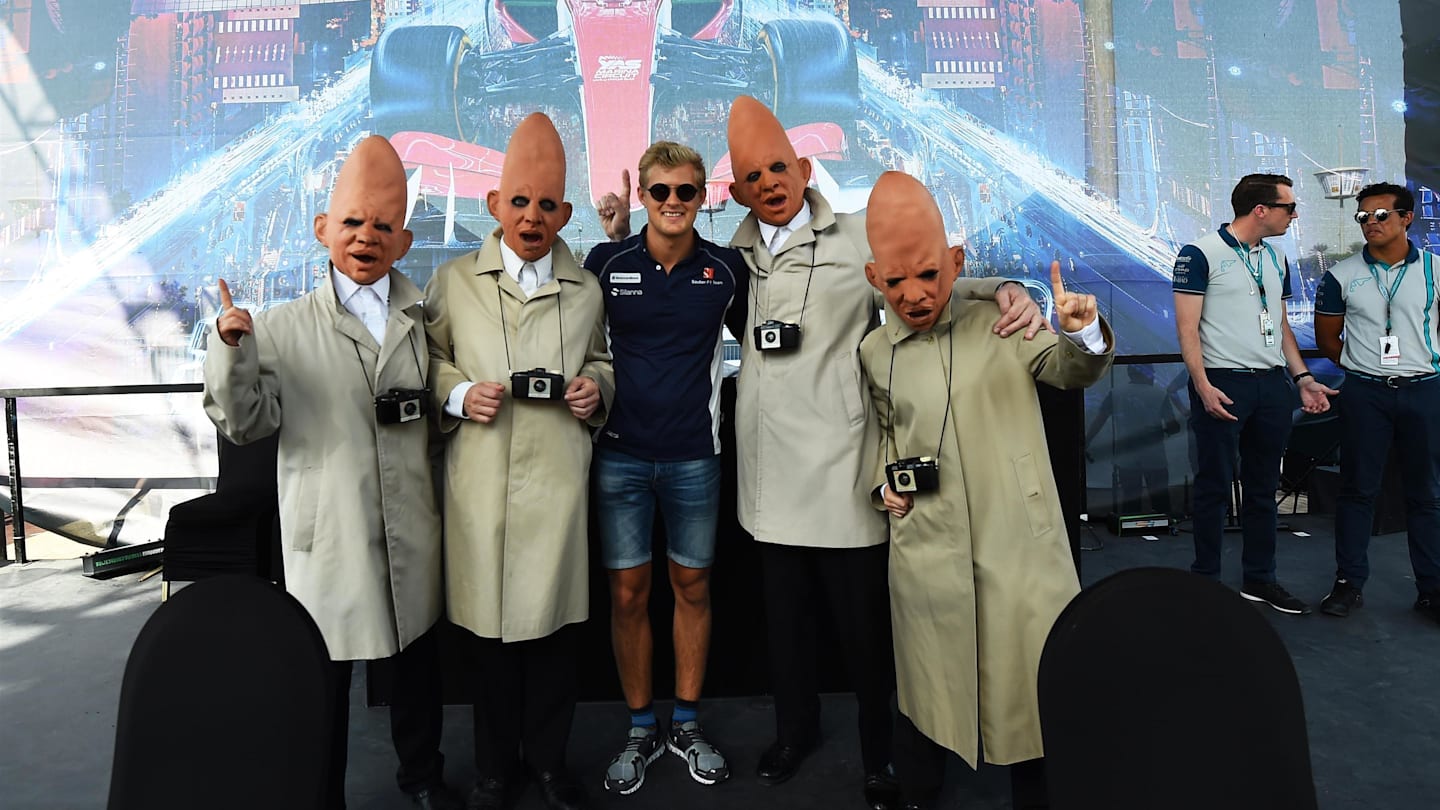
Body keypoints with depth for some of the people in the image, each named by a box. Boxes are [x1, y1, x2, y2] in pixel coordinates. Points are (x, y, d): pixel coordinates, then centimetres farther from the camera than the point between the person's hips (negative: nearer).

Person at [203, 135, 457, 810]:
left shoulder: (424, 320, 6)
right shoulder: (283, 328, -3)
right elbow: (246, 424, -8)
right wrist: (232, 349, -20)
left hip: (412, 534, 3)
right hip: (328, 539, -3)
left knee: (418, 661, 18)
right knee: (324, 676, 6)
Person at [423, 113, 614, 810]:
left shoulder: (586, 290, 11)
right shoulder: (453, 281, 6)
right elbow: (431, 362, 13)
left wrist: (596, 387, 0)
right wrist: (459, 395, -7)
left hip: (559, 479, 1)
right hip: (481, 482, -1)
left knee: (555, 625, 7)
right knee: (490, 628, 7)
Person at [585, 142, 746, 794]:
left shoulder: (727, 269, 0)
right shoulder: (607, 263, -1)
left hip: (694, 455, 1)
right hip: (621, 453, 0)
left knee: (692, 587, 11)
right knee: (628, 594, 6)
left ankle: (687, 723, 28)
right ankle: (640, 729, 24)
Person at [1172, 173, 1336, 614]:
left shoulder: (1275, 259, 15)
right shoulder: (1200, 254, -7)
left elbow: (1281, 325, 20)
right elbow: (1187, 327, -11)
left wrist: (1302, 377, 10)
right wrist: (1203, 386, -19)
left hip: (1272, 384, 7)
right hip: (1223, 383, -7)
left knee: (1263, 486, 12)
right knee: (1215, 486, 0)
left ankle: (1259, 579, 23)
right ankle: (1206, 579, 11)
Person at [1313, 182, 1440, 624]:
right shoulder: (1341, 276, 2)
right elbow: (1327, 337, 10)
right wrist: (1365, 368, 8)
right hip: (1365, 393, 0)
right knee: (1358, 489, 4)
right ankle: (1349, 582, 13)